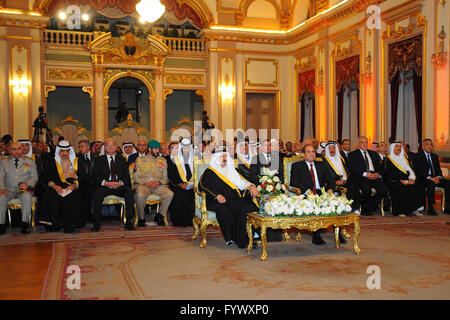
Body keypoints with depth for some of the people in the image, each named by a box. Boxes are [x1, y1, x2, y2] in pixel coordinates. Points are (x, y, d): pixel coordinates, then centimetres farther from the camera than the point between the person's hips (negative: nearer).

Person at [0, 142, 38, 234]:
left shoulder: (30, 162, 12)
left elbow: (34, 177, 7)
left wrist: (26, 184, -15)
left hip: (24, 189, -1)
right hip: (8, 189, 1)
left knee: (27, 197, -36)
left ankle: (24, 223, -26)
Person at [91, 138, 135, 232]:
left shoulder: (122, 159, 18)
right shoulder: (98, 160, 13)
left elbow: (127, 176, 8)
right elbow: (94, 176, 2)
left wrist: (120, 183, -14)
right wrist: (105, 183, -17)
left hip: (119, 186, 1)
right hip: (104, 186, -1)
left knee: (129, 191, -30)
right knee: (97, 192, -34)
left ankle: (129, 222, -27)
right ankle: (96, 223, -26)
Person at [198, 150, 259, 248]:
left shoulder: (231, 170, 27)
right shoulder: (209, 172, 11)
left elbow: (242, 181, 20)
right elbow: (202, 186, -4)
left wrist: (251, 187, -3)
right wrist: (217, 195, -18)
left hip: (234, 199, 4)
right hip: (218, 202, -3)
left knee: (248, 206, -28)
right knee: (224, 210, -37)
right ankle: (230, 238, -28)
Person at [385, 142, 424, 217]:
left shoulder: (404, 158, 21)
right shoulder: (388, 159, 3)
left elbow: (410, 170, 12)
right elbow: (389, 174, -8)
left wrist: (411, 179, -9)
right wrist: (400, 180, -18)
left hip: (406, 181, 5)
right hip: (394, 182, -5)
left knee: (418, 187, -21)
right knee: (400, 189, -36)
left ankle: (413, 209, -18)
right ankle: (400, 211, -26)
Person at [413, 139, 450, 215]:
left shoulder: (435, 156, 20)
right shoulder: (418, 156, 1)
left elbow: (438, 170, 15)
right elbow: (418, 170, -12)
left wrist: (438, 177, -10)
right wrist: (430, 178, -24)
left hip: (435, 178, 6)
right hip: (423, 179, -6)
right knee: (431, 183, -37)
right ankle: (430, 208, -33)